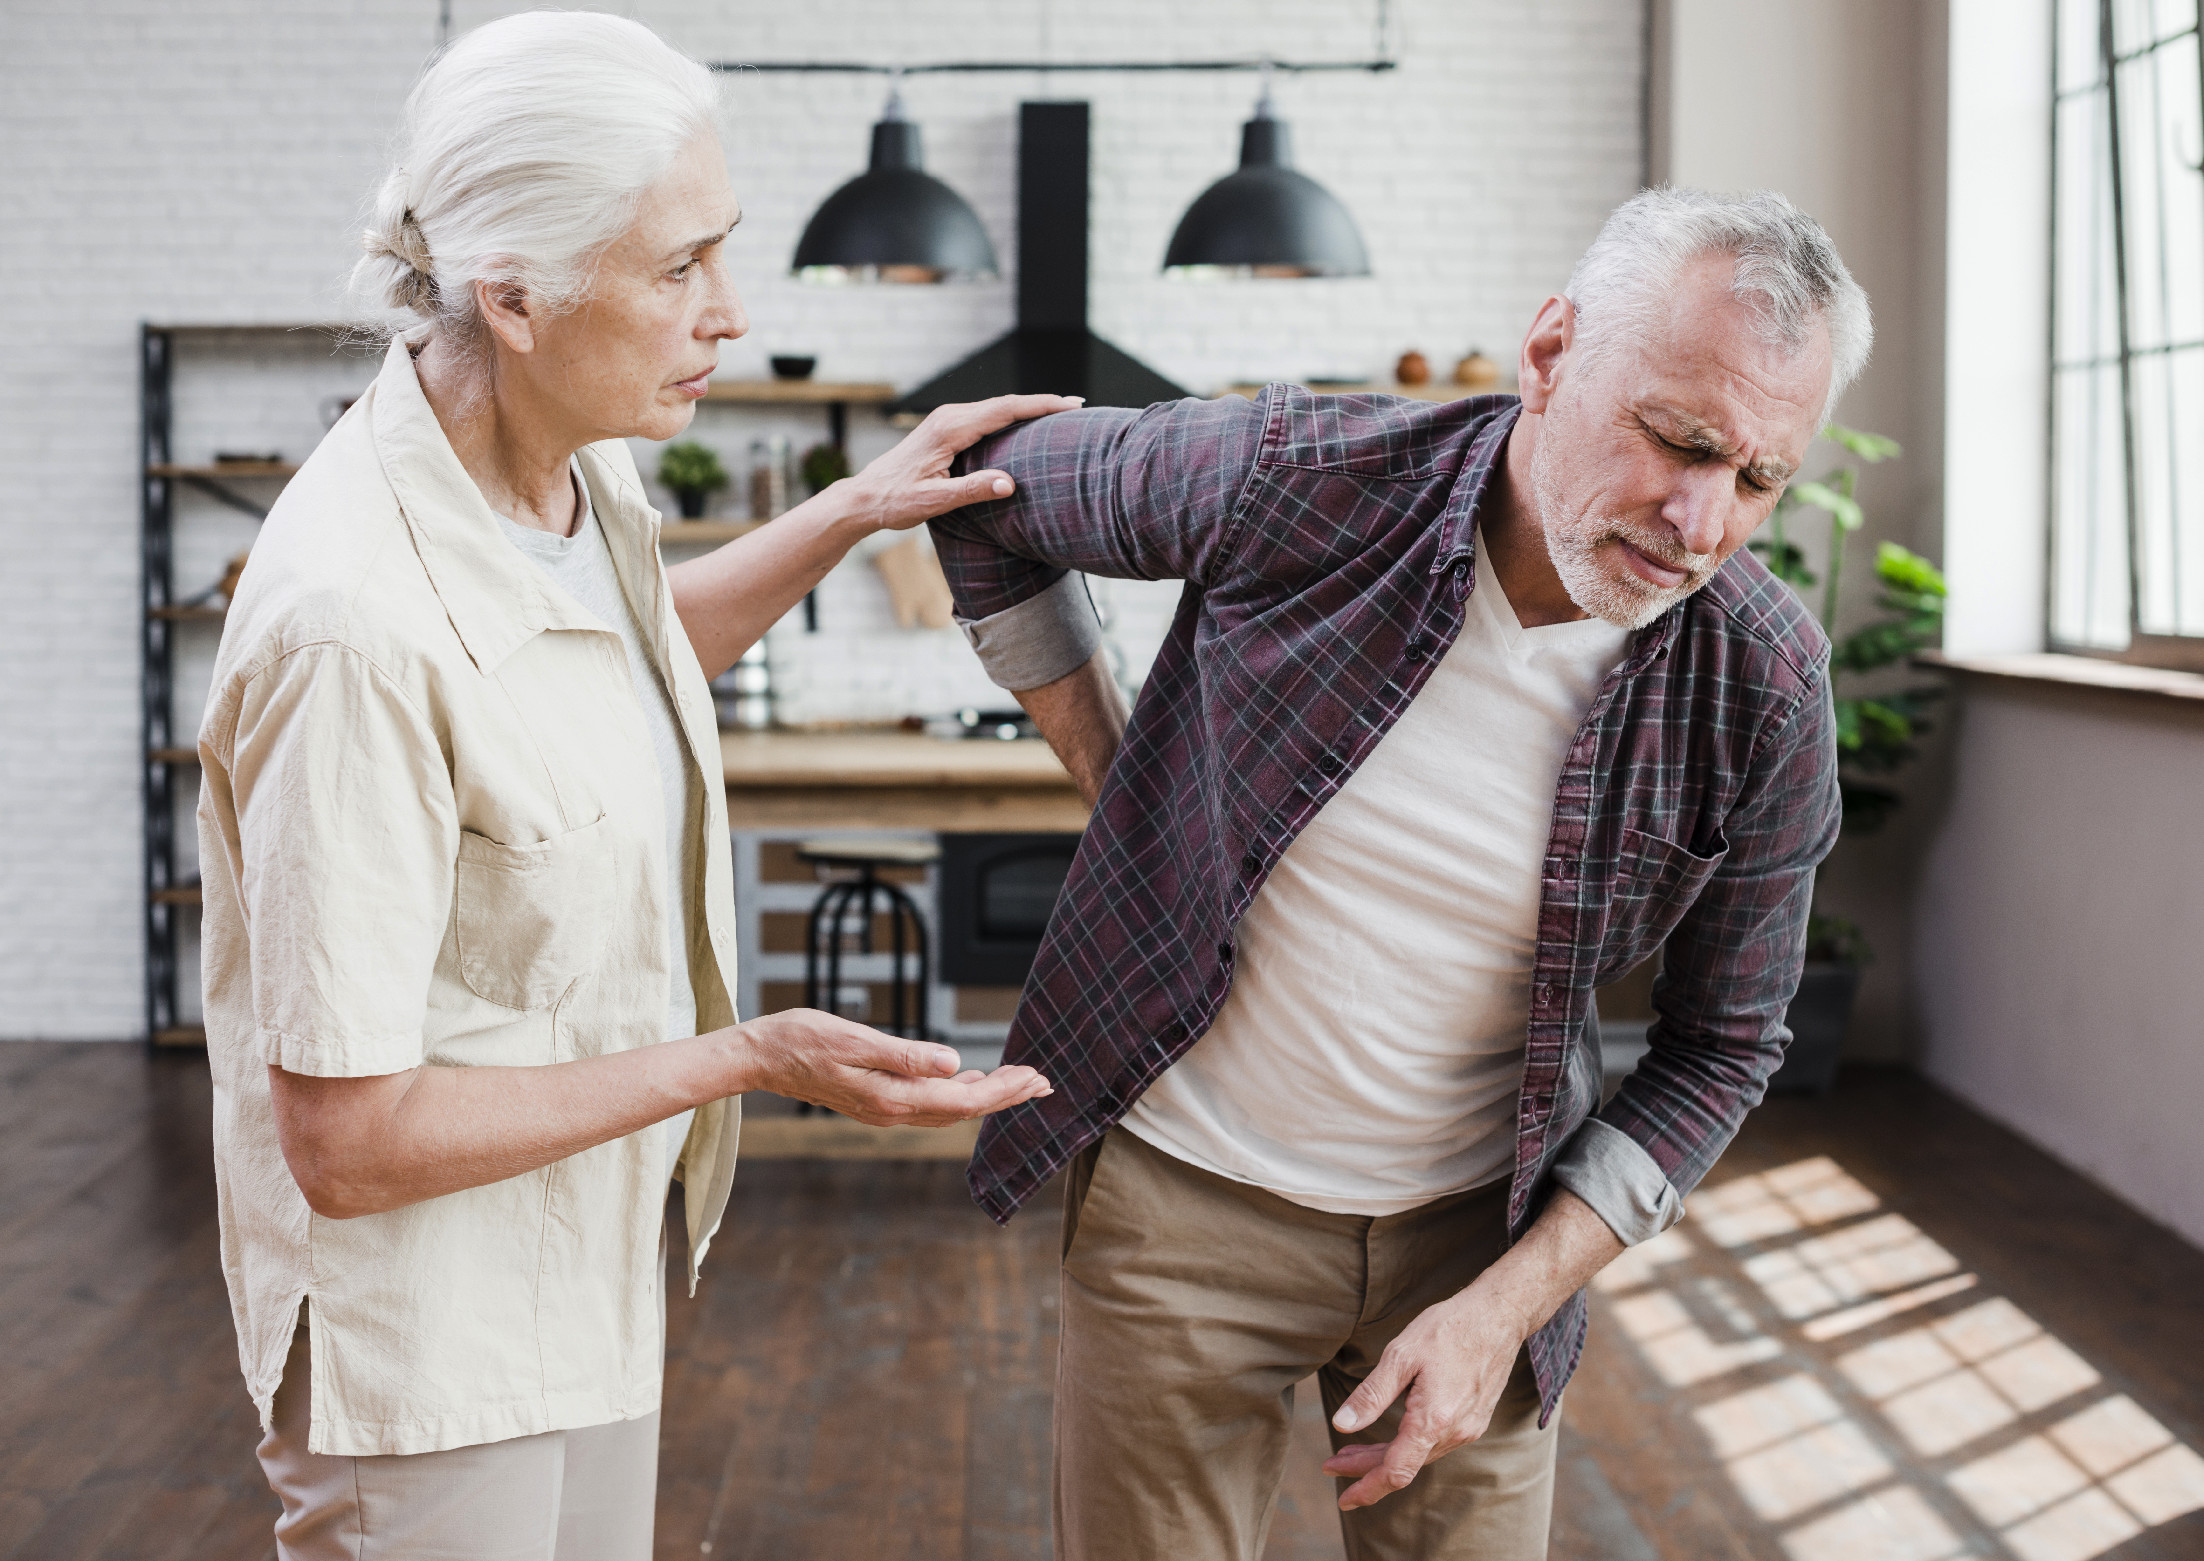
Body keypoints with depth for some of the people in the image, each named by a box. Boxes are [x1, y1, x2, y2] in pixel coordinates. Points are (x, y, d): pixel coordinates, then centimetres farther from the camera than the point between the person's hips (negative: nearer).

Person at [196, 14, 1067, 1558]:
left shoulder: (576, 464, -4)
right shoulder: (360, 625, -31)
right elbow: (346, 1139, -26)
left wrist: (850, 513, 9)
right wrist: (752, 1057, -24)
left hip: (588, 1254, 8)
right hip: (433, 1334, -8)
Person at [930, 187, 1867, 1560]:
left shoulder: (1762, 688, -15)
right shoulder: (1296, 481, -19)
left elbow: (1720, 1048, -4)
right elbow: (994, 495, 0)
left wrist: (1506, 1309, -12)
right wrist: (1109, 777, -1)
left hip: (1482, 1224, 1)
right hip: (1187, 1193, -1)